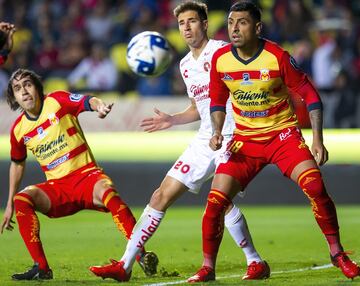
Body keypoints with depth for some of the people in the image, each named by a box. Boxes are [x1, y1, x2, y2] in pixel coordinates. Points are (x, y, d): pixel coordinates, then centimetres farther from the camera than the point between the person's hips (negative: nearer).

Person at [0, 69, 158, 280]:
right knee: (21, 200, -24)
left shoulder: (57, 101, -5)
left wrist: (100, 106, -49)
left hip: (86, 175, -4)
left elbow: (87, 101, -24)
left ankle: (141, 255, -38)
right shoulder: (19, 130, 6)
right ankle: (41, 268, -23)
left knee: (106, 191, -37)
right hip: (57, 188, 4)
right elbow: (17, 164, 23)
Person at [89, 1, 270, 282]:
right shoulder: (186, 64, 16)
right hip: (205, 139, 8)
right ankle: (125, 265, 6)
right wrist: (172, 120, 12)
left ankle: (256, 263, -5)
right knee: (162, 196, 3)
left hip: (231, 137, -8)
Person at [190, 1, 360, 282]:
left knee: (315, 186, -22)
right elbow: (218, 101, 11)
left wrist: (318, 140, -15)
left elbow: (310, 95, -9)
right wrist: (217, 132, -6)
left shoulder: (277, 57, -17)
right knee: (216, 200, -11)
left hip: (283, 133, -3)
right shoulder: (220, 59, -7)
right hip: (245, 139, 3)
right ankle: (207, 267, 5)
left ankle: (337, 253, -5)